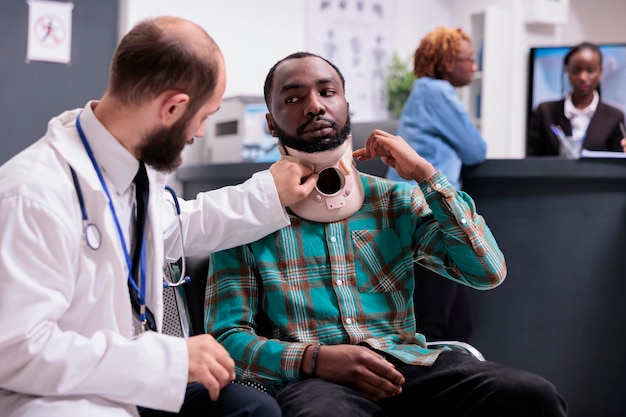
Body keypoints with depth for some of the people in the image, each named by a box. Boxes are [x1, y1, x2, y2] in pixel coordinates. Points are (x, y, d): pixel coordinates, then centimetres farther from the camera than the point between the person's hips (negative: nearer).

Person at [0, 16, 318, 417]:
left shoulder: (138, 165, 1)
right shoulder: (36, 193, -26)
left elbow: (174, 228, 24)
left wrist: (269, 194, 19)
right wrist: (170, 358, -28)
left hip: (126, 381, 9)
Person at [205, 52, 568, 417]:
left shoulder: (396, 199, 14)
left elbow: (488, 270, 5)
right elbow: (227, 336, 0)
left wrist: (423, 173, 0)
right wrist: (313, 358, -19)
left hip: (407, 364, 4)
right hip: (311, 377, -4)